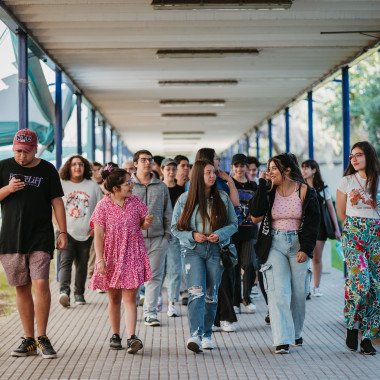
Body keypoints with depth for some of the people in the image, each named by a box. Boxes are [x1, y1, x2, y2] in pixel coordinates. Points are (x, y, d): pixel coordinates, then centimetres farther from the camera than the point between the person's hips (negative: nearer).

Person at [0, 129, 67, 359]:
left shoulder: (47, 170, 4)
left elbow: (57, 202, 5)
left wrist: (63, 232, -1)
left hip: (41, 238, -2)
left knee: (41, 283, -14)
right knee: (22, 288, 5)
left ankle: (42, 338, -3)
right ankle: (29, 341, 13)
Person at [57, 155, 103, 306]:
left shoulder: (93, 186, 8)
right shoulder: (60, 185, 4)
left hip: (86, 234, 2)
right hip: (66, 232, -2)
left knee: (82, 265, 9)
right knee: (65, 262, -18)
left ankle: (79, 293, 22)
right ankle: (64, 291, -31)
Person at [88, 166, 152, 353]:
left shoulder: (135, 201, 2)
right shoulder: (103, 206, -7)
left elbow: (143, 225, 13)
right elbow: (98, 234, -9)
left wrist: (146, 223, -12)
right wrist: (99, 259, -18)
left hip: (132, 256, 1)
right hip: (112, 257, -1)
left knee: (130, 297, -8)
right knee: (114, 299, 11)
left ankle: (131, 337, -13)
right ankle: (115, 335, 25)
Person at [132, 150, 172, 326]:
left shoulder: (161, 186, 12)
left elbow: (167, 213, 15)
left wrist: (167, 234, 7)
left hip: (157, 239, 2)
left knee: (155, 276, 0)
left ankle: (150, 312, 3)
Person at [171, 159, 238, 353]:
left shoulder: (222, 198, 5)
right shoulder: (184, 199, 2)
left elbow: (233, 224, 8)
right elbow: (175, 227, 4)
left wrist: (220, 234, -12)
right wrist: (193, 235, -13)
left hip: (216, 250, 2)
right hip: (192, 250, -2)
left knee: (211, 294, 8)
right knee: (196, 292, -17)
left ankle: (206, 335, 21)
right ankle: (195, 336, -25)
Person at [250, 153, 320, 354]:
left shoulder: (305, 192, -1)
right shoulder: (269, 191, 3)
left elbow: (312, 222, -1)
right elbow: (256, 212, -14)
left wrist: (305, 249, -9)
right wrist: (262, 184, -12)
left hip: (298, 244, 0)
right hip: (275, 245, 0)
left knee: (299, 291, 6)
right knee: (278, 291, -10)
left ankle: (296, 333, 27)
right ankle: (282, 340, -12)